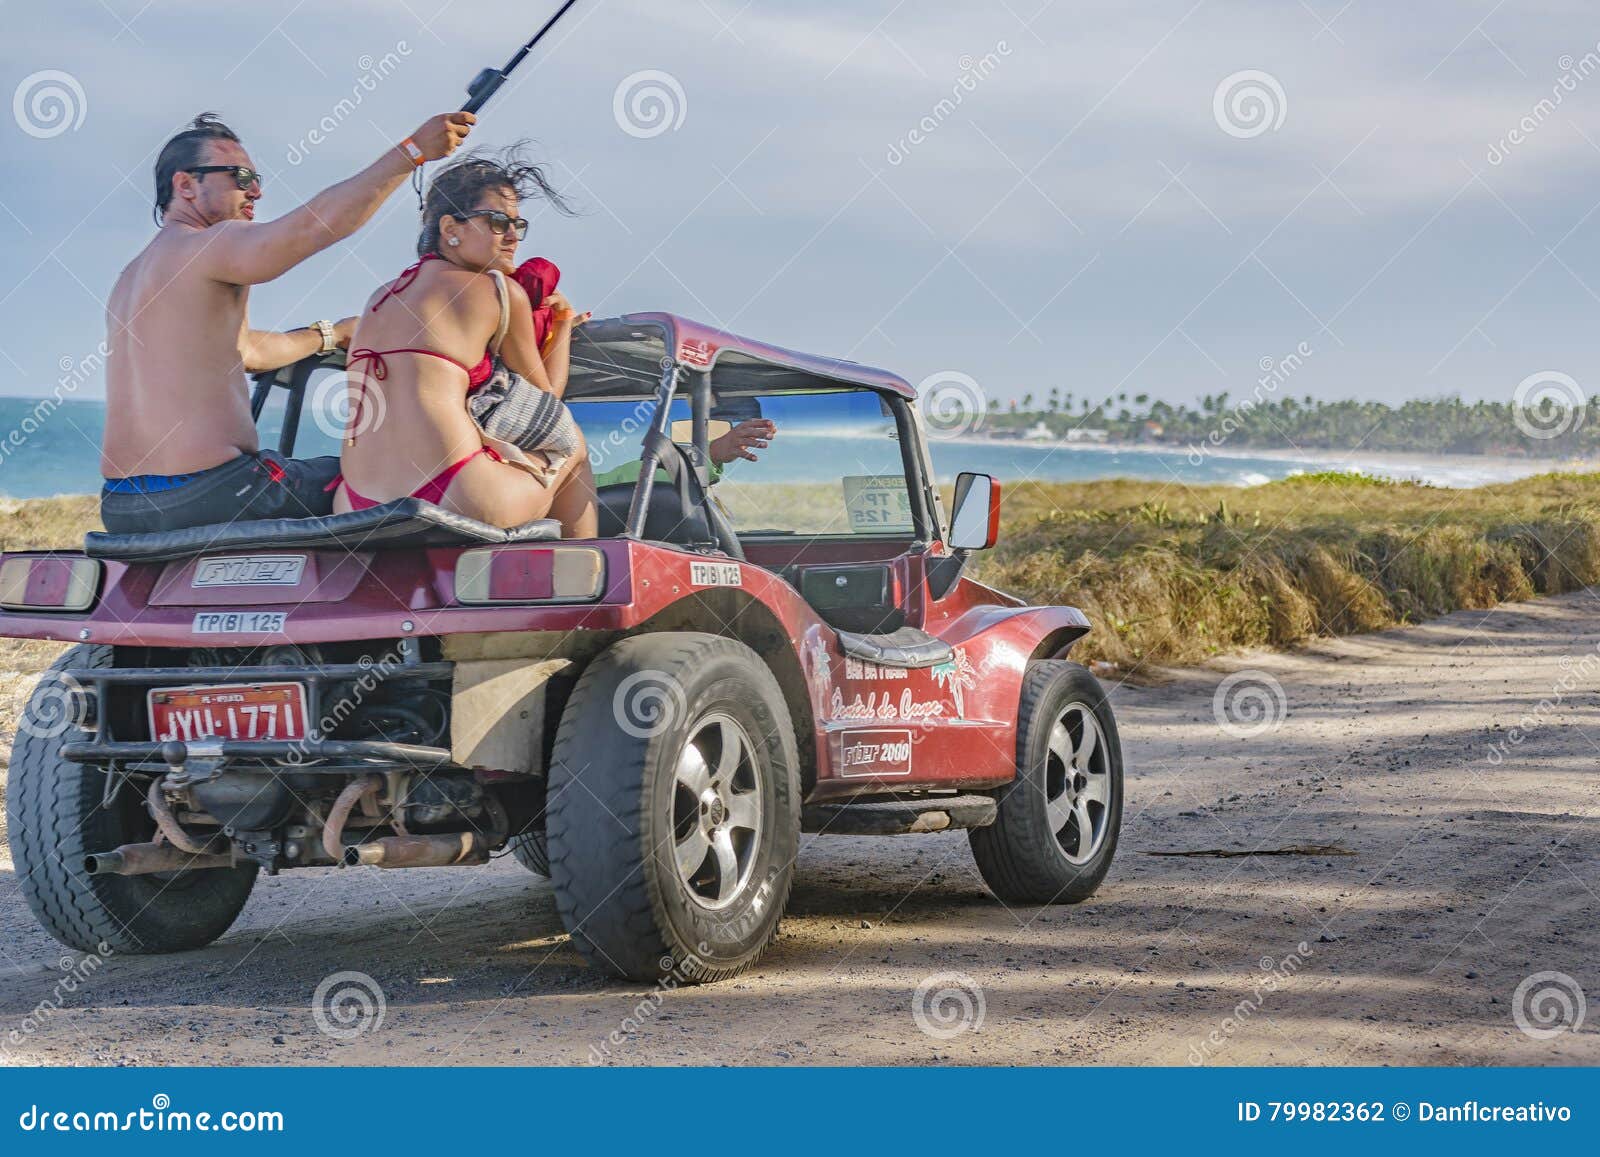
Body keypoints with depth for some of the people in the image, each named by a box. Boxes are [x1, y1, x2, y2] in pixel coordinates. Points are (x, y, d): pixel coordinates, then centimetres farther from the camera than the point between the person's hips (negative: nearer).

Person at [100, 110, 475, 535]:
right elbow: (318, 220, -23)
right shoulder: (207, 247, -9)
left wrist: (331, 335, 40)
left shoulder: (133, 276, 21)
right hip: (205, 496, -9)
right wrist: (413, 150, -21)